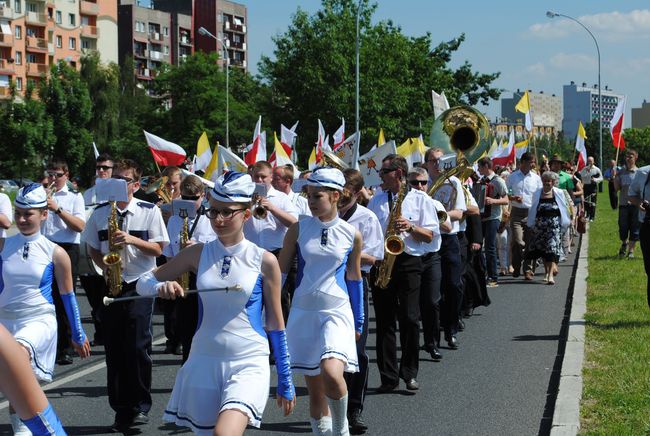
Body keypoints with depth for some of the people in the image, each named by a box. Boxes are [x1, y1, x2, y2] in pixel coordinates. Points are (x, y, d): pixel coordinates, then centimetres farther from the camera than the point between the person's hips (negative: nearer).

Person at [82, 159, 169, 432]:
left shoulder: (150, 211, 0)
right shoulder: (100, 212, 8)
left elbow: (158, 249, -1)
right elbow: (93, 249, 14)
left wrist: (133, 239, -16)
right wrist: (105, 265, -6)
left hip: (140, 285, -3)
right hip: (110, 285, 3)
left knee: (138, 346, -9)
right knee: (114, 348, 4)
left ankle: (141, 406, 2)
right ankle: (121, 410, 12)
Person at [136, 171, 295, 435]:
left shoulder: (264, 261, -4)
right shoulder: (197, 254, 3)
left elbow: (275, 324, 3)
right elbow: (144, 283, 8)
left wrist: (285, 383, 6)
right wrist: (161, 288, -17)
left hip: (248, 363, -4)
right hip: (203, 361, 4)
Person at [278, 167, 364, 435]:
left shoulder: (352, 235, 0)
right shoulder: (298, 229, 0)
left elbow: (354, 279, 10)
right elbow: (280, 272, 6)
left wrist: (359, 322, 14)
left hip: (337, 312, -2)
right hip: (303, 312, 2)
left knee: (332, 374, -24)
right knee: (314, 389, 6)